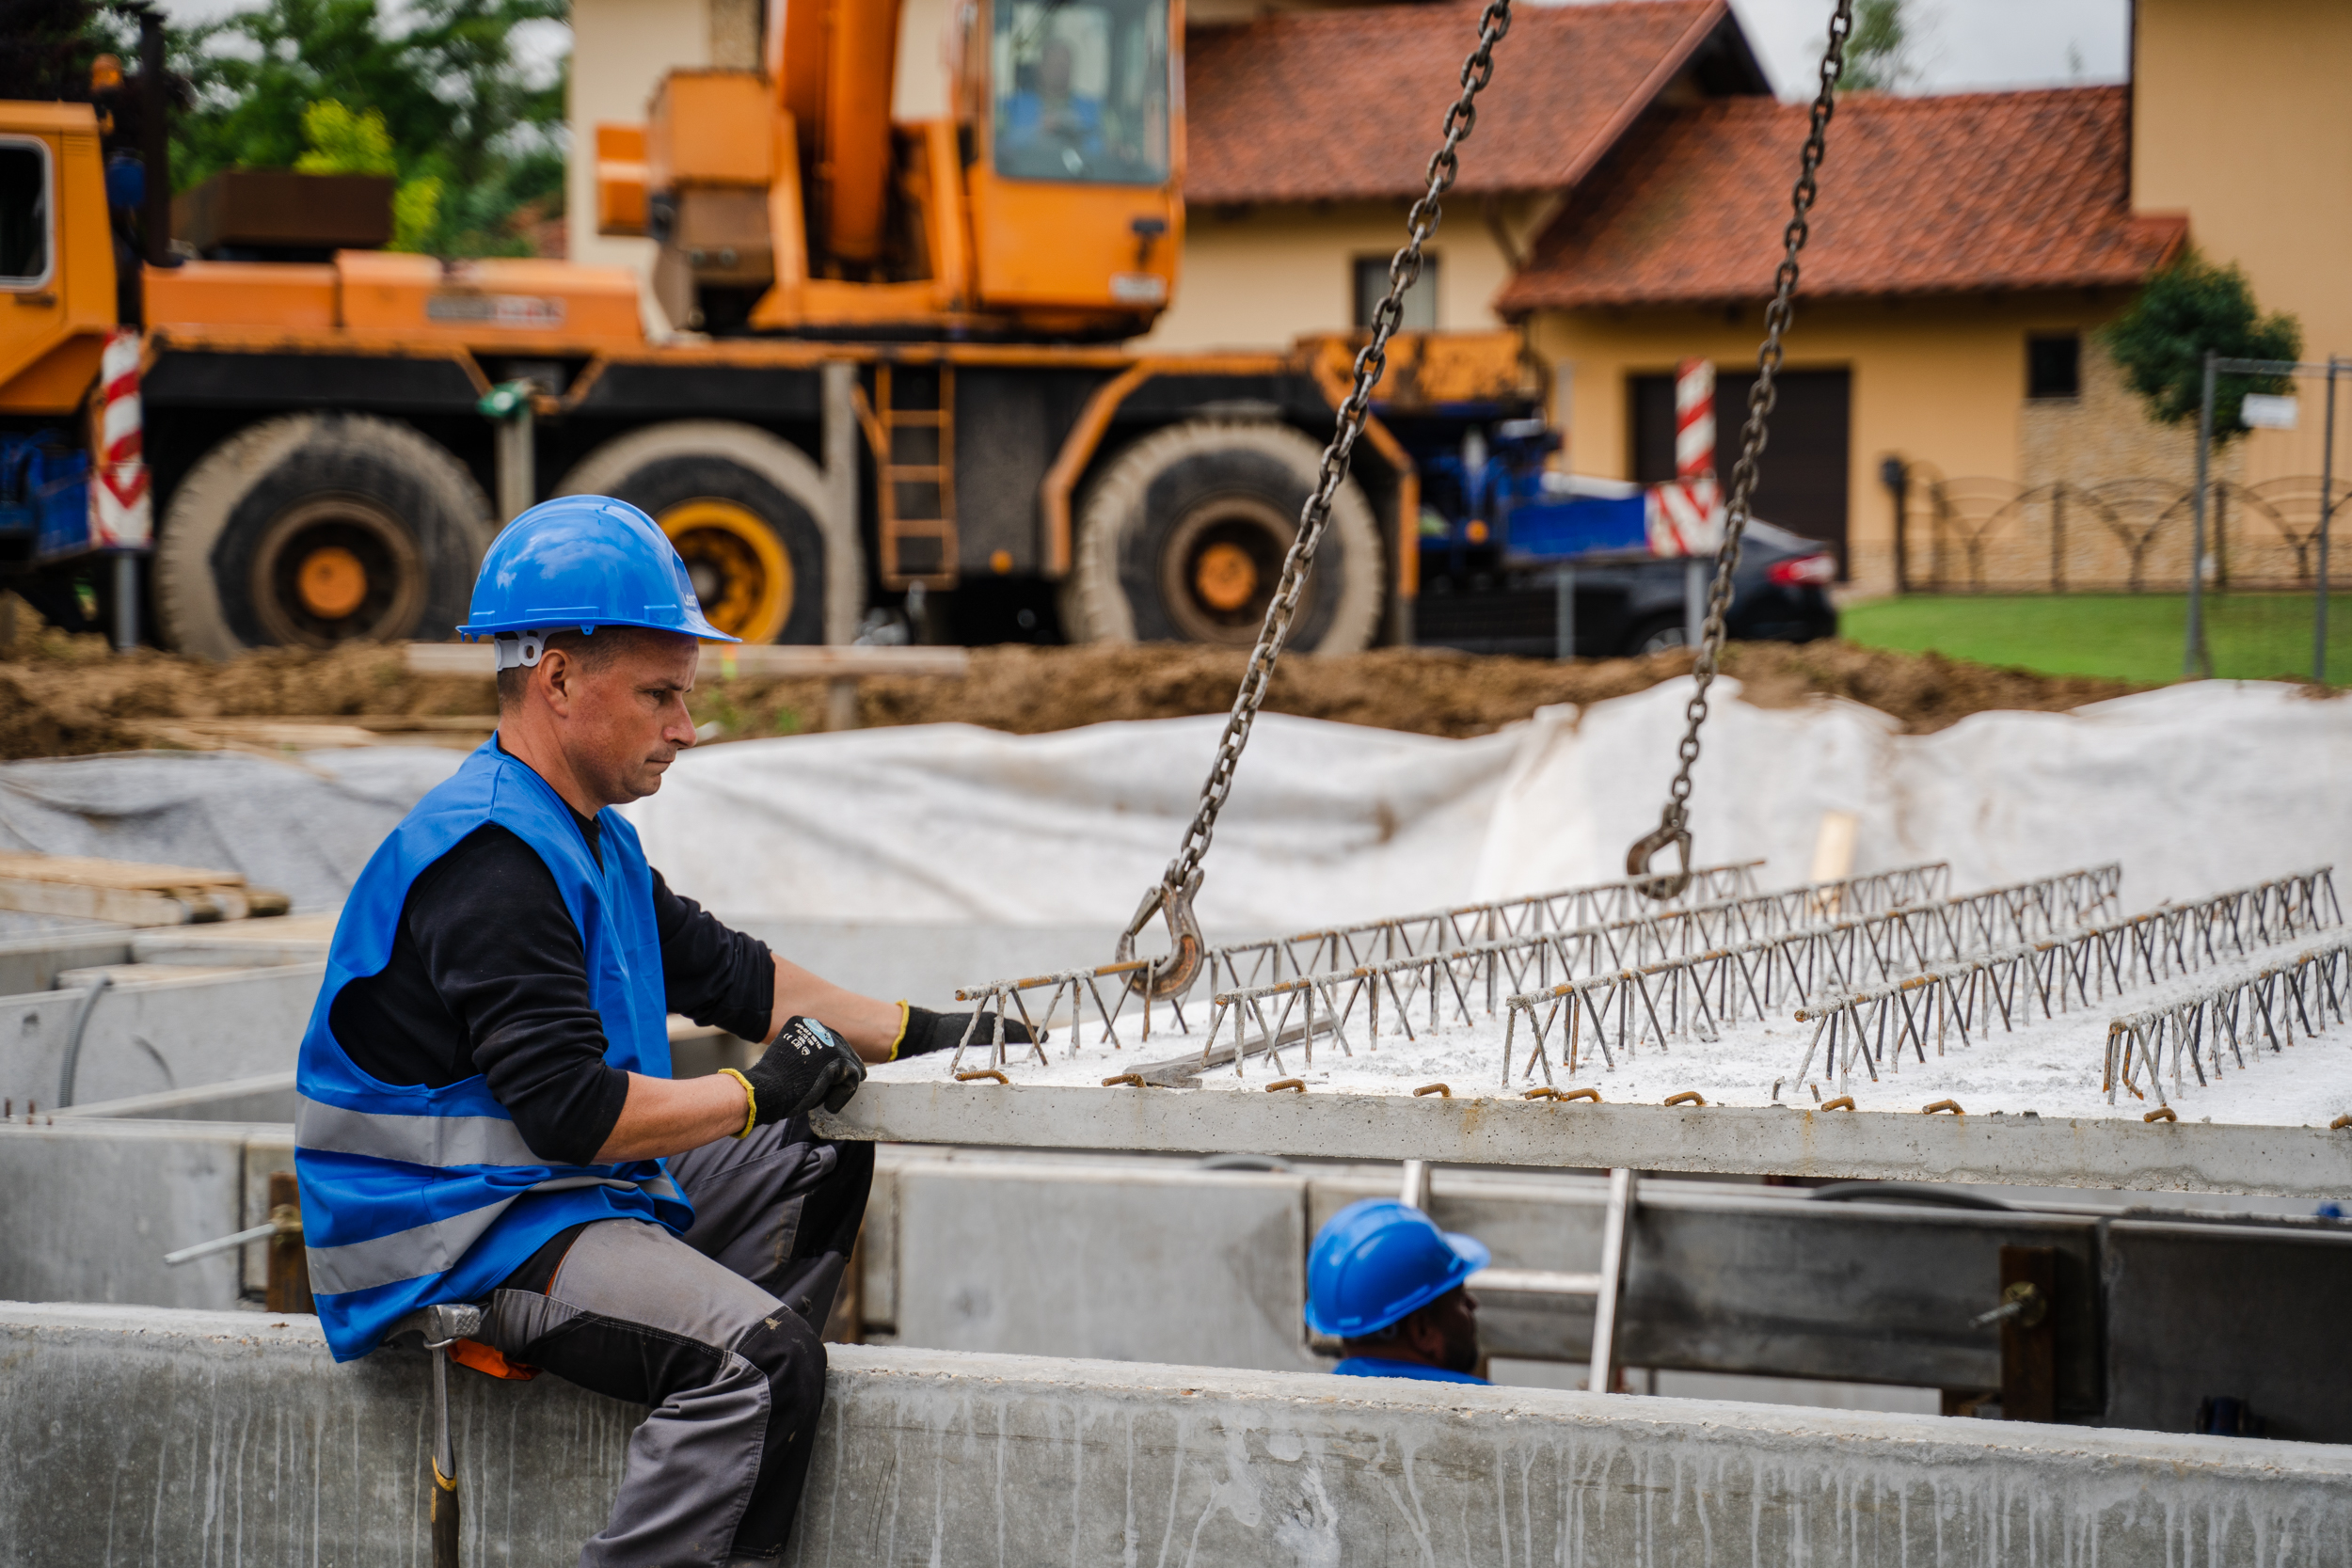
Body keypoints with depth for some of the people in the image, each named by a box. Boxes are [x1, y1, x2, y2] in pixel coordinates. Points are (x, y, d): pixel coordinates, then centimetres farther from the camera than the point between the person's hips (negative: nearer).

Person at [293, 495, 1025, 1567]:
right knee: (762, 1355, -26)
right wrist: (757, 1094, -13)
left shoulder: (590, 838, 13)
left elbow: (723, 972, 23)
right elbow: (574, 1109, -27)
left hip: (574, 1195, 11)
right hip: (461, 1241, -11)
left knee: (819, 1166, 18)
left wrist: (914, 1034, 15)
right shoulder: (489, 860, -21)